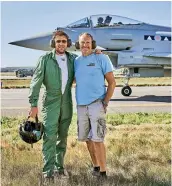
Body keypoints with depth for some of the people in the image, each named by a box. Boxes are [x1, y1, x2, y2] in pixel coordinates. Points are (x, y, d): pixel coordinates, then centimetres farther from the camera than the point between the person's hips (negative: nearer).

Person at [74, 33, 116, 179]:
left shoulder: (101, 58, -3)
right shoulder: (76, 61, 10)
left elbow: (112, 82, -4)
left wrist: (105, 103, -11)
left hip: (97, 104, -5)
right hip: (81, 106, 5)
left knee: (97, 139, -9)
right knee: (87, 138, 11)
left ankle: (103, 172, 2)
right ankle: (96, 166, 27)